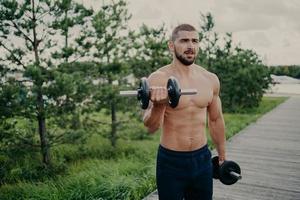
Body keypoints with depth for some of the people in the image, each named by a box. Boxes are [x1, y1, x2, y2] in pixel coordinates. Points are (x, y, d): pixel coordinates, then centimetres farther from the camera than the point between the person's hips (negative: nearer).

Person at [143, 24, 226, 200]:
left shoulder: (211, 79, 1)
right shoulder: (159, 79, -13)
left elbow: (216, 120, 12)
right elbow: (151, 127, -19)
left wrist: (222, 156, 17)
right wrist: (158, 105, -39)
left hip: (202, 159, 4)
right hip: (171, 162, -4)